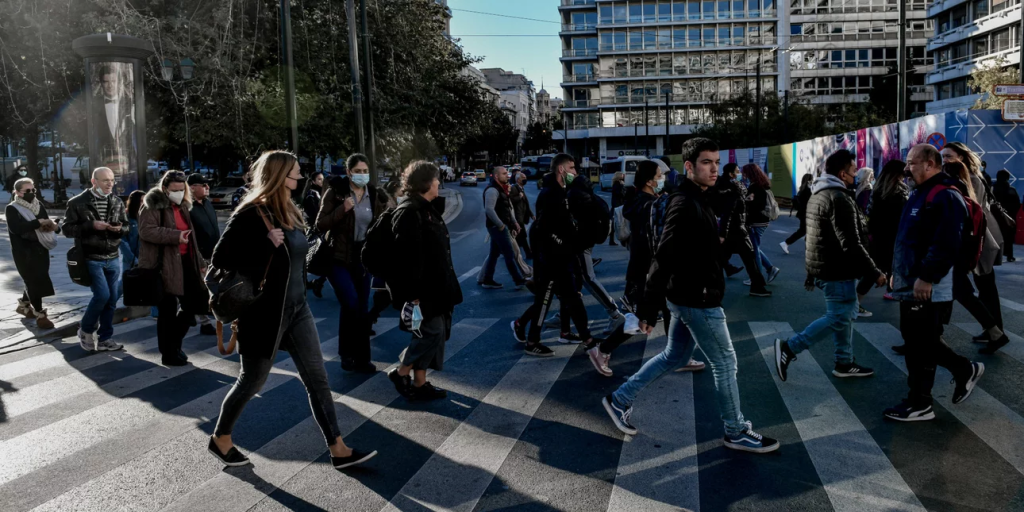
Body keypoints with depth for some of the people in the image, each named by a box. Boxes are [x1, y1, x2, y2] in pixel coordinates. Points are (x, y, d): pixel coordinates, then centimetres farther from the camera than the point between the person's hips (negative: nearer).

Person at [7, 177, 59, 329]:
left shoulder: (38, 205, 8)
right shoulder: (12, 209, -8)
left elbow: (45, 223, 12)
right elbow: (15, 228, -24)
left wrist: (53, 226, -12)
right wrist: (38, 222, -30)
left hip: (41, 249, 6)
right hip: (24, 252, -6)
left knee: (35, 281, 15)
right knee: (35, 282, -5)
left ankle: (23, 304, 39)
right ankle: (40, 314, 3)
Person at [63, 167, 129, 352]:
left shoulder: (117, 202, 7)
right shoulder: (77, 203, -6)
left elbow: (126, 226, 14)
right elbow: (67, 229, -7)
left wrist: (120, 229, -10)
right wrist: (91, 225, -21)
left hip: (113, 259, 5)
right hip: (91, 259, -5)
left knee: (112, 299, 6)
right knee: (102, 294, -14)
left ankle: (104, 339, 18)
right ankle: (86, 329, 11)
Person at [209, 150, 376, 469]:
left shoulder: (290, 212, 8)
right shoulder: (251, 215, -16)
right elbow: (221, 261, -19)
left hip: (297, 308, 8)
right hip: (265, 313, -7)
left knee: (318, 379, 6)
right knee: (252, 381, 9)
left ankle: (338, 450, 12)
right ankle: (220, 439, 34)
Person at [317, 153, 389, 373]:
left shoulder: (375, 196, 4)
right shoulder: (335, 192, -6)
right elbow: (320, 225, -11)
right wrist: (342, 209, -21)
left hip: (363, 257, 4)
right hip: (338, 257, -4)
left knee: (362, 309, 8)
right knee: (351, 304, -16)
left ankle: (361, 358, 19)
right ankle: (346, 353, 4)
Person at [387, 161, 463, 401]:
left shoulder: (426, 209, 15)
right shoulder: (409, 212, -18)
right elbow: (409, 255, -23)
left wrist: (446, 286, 22)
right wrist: (413, 293, -25)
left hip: (434, 287, 10)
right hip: (422, 289, -10)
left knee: (432, 333, 12)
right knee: (432, 331, -6)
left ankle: (420, 383, 21)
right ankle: (401, 373, 11)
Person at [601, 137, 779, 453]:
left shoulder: (697, 200, 11)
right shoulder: (685, 205, -22)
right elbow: (664, 259, -25)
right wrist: (648, 309, -26)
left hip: (688, 297, 10)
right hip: (697, 301, -10)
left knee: (674, 356, 19)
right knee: (725, 363, 4)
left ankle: (620, 400, 27)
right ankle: (737, 432, 21)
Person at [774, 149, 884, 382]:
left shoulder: (818, 194, 13)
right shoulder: (839, 198, -20)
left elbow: (817, 237, 18)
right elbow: (851, 244, -24)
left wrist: (811, 271, 23)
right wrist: (874, 273, -17)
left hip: (823, 267, 10)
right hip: (837, 271, -10)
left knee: (846, 315, 17)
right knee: (838, 318, -3)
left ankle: (845, 363, 23)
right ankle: (789, 348, -2)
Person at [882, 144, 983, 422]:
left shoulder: (946, 197, -17)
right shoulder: (920, 193, 16)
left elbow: (946, 245, -25)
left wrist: (927, 278, -25)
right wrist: (898, 271, 21)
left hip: (927, 288, -10)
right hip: (911, 284, 10)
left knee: (921, 345, -1)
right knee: (918, 340, 18)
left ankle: (919, 404, 11)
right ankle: (965, 369, 34)